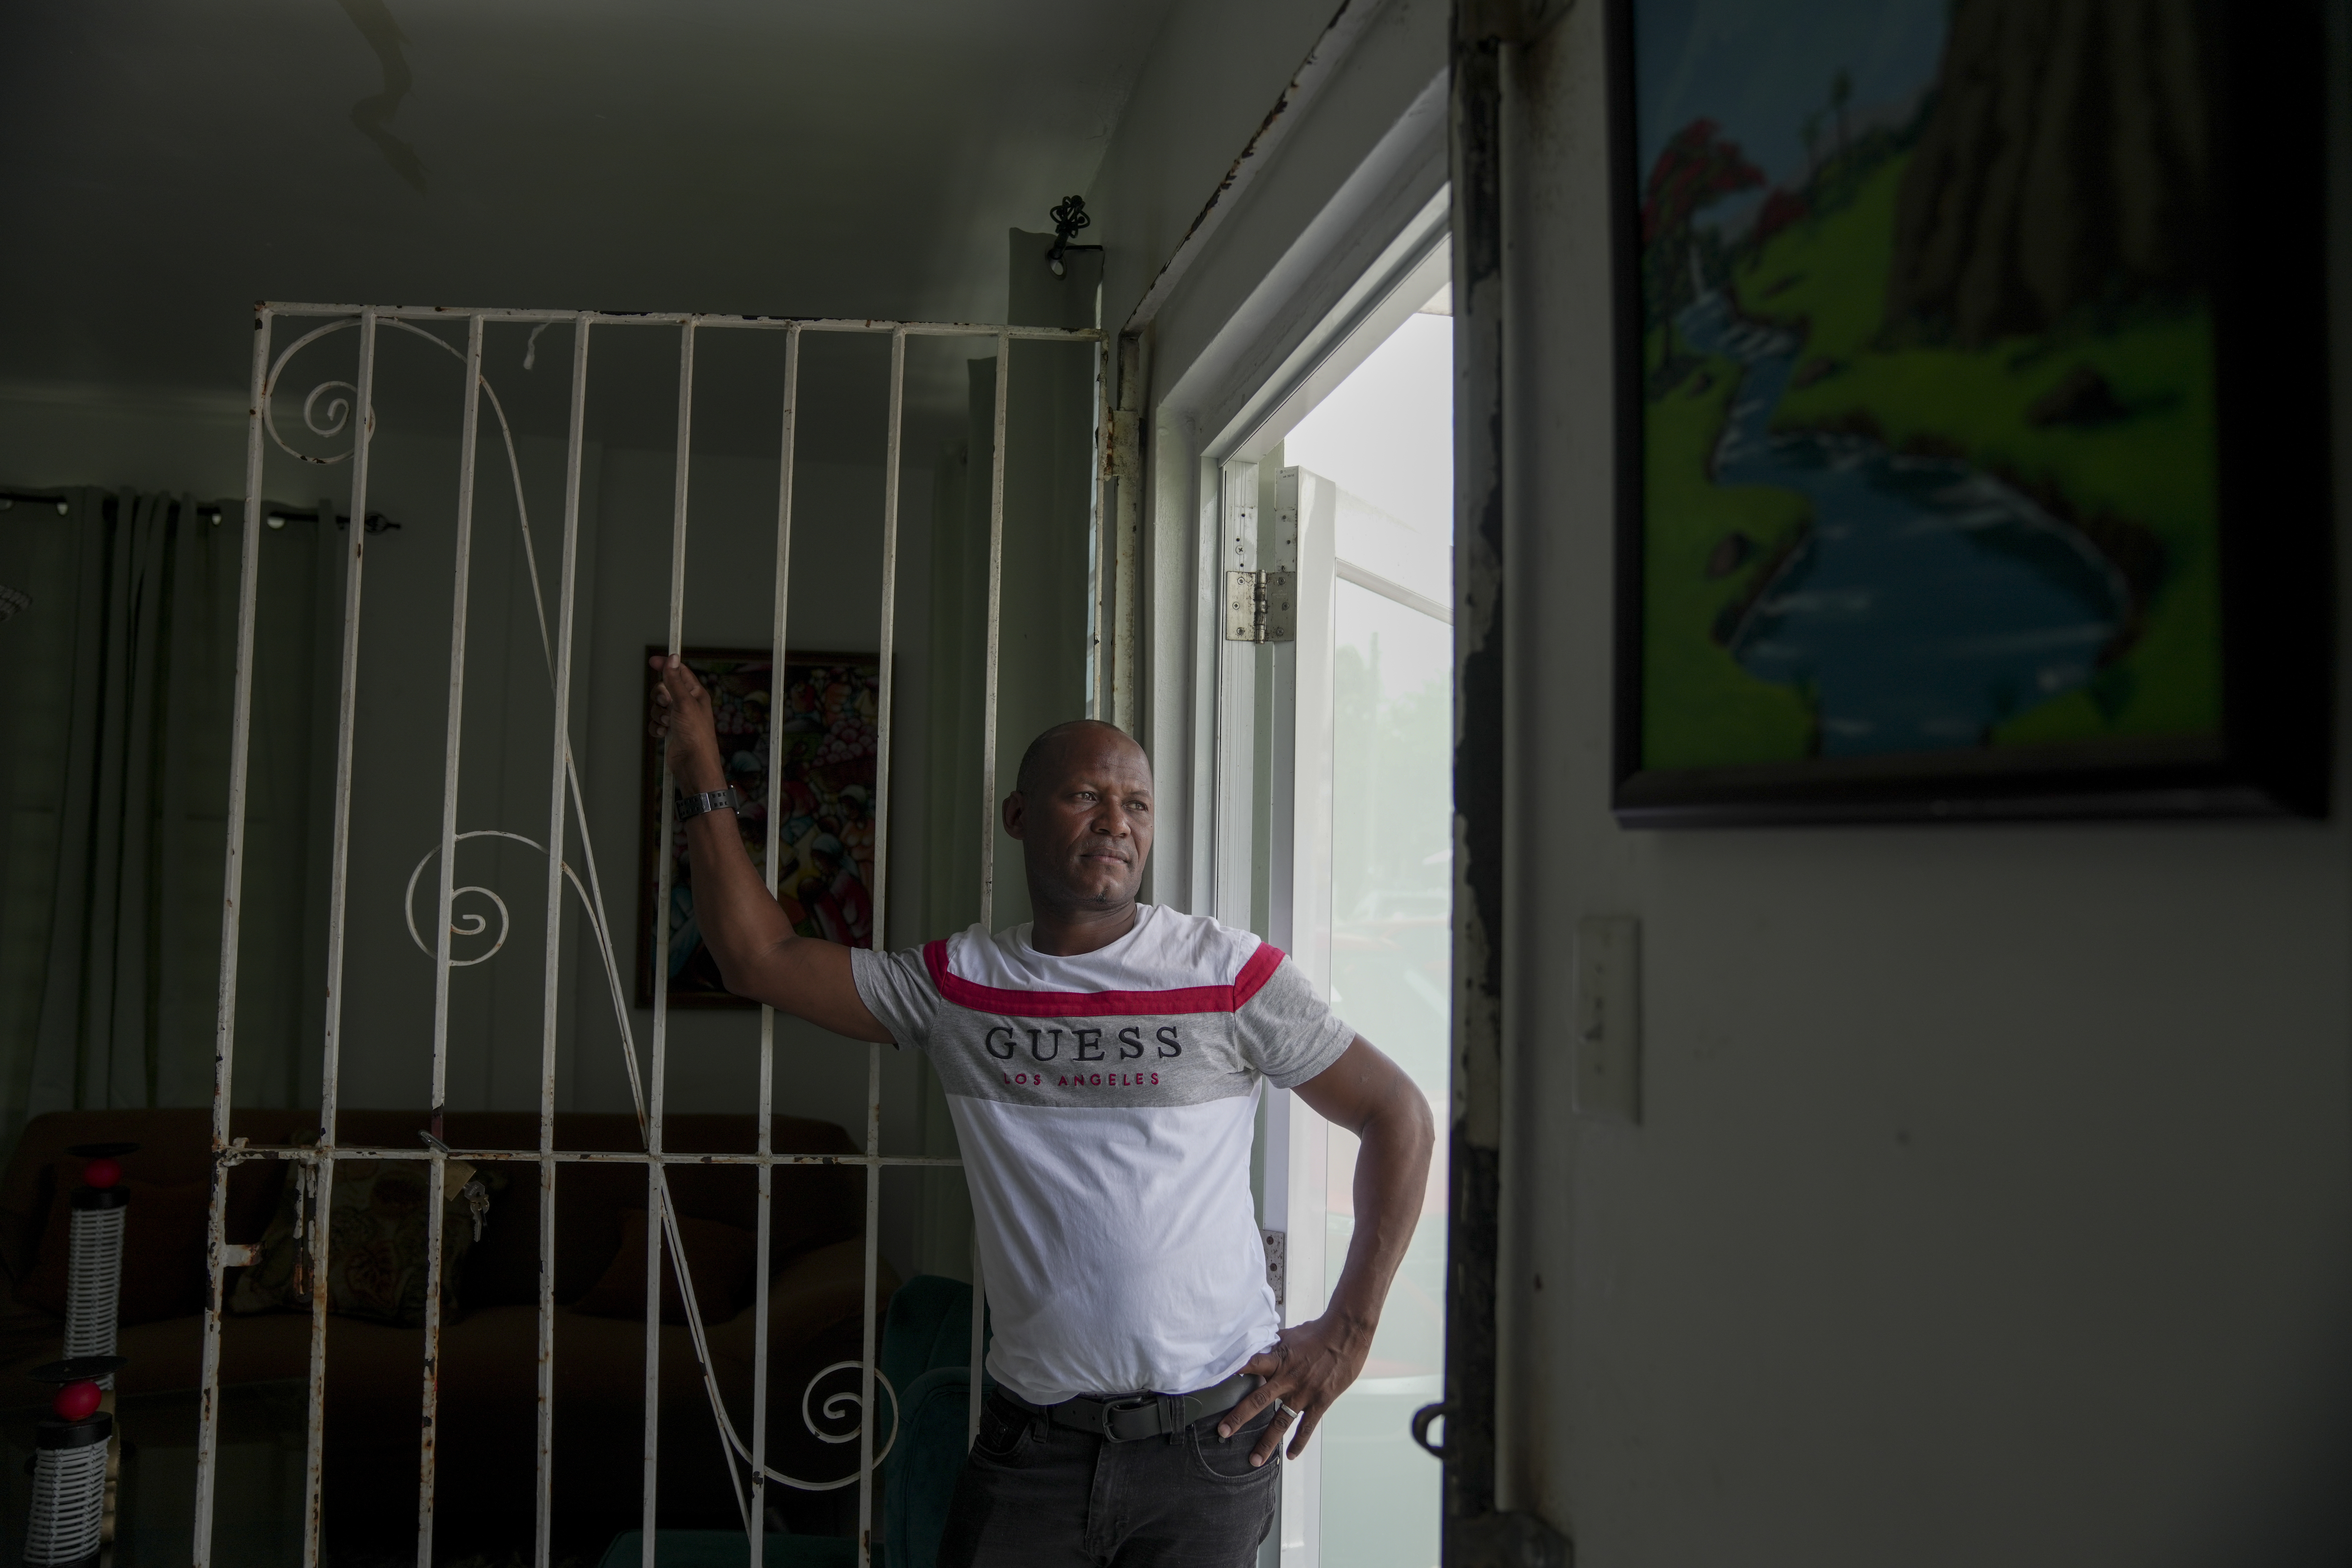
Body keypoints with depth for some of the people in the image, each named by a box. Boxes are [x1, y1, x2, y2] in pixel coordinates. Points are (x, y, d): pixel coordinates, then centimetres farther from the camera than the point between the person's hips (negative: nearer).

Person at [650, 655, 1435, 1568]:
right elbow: (759, 958, 3)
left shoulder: (1227, 972, -4)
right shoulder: (959, 982, 4)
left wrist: (1347, 1333, -4)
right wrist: (702, 778, 4)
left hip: (1210, 1433, -1)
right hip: (1033, 1436, 2)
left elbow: (1399, 1116, 0)